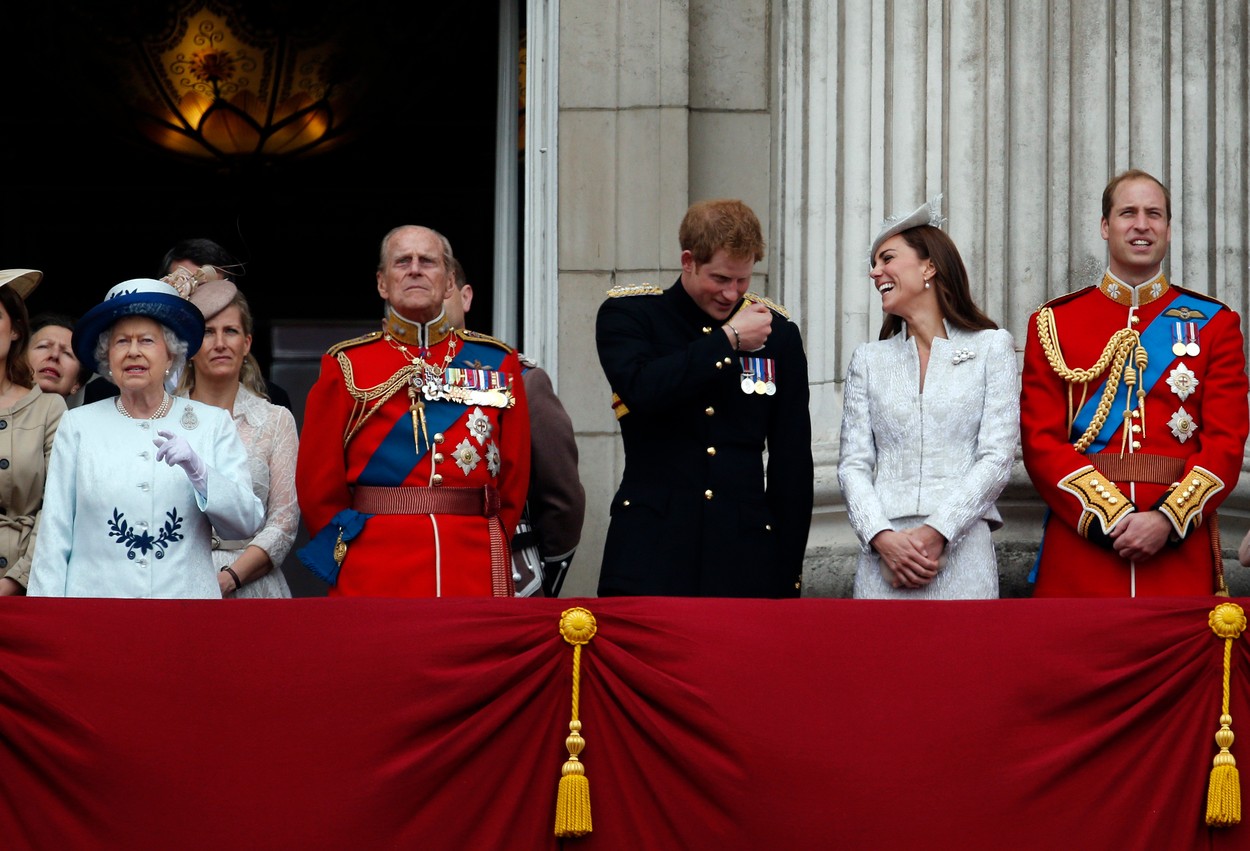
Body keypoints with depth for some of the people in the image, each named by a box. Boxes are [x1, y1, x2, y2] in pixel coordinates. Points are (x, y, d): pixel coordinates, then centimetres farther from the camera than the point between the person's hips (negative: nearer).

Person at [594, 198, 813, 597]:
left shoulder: (777, 332, 10)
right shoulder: (627, 314, 3)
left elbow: (793, 462, 12)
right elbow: (642, 389, -19)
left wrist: (787, 572, 9)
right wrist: (728, 339, -11)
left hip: (743, 553, 2)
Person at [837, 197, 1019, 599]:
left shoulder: (991, 347, 7)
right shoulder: (869, 359, 16)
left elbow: (997, 458, -1)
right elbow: (853, 464, 8)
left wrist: (936, 533, -12)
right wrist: (882, 537, -10)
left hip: (961, 549, -2)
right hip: (884, 553, 2)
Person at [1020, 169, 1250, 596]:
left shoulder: (1214, 324, 8)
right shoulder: (1053, 324, 7)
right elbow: (1041, 441, -1)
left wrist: (1167, 520, -15)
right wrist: (1110, 518, -14)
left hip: (1180, 553, 0)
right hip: (1081, 547, 0)